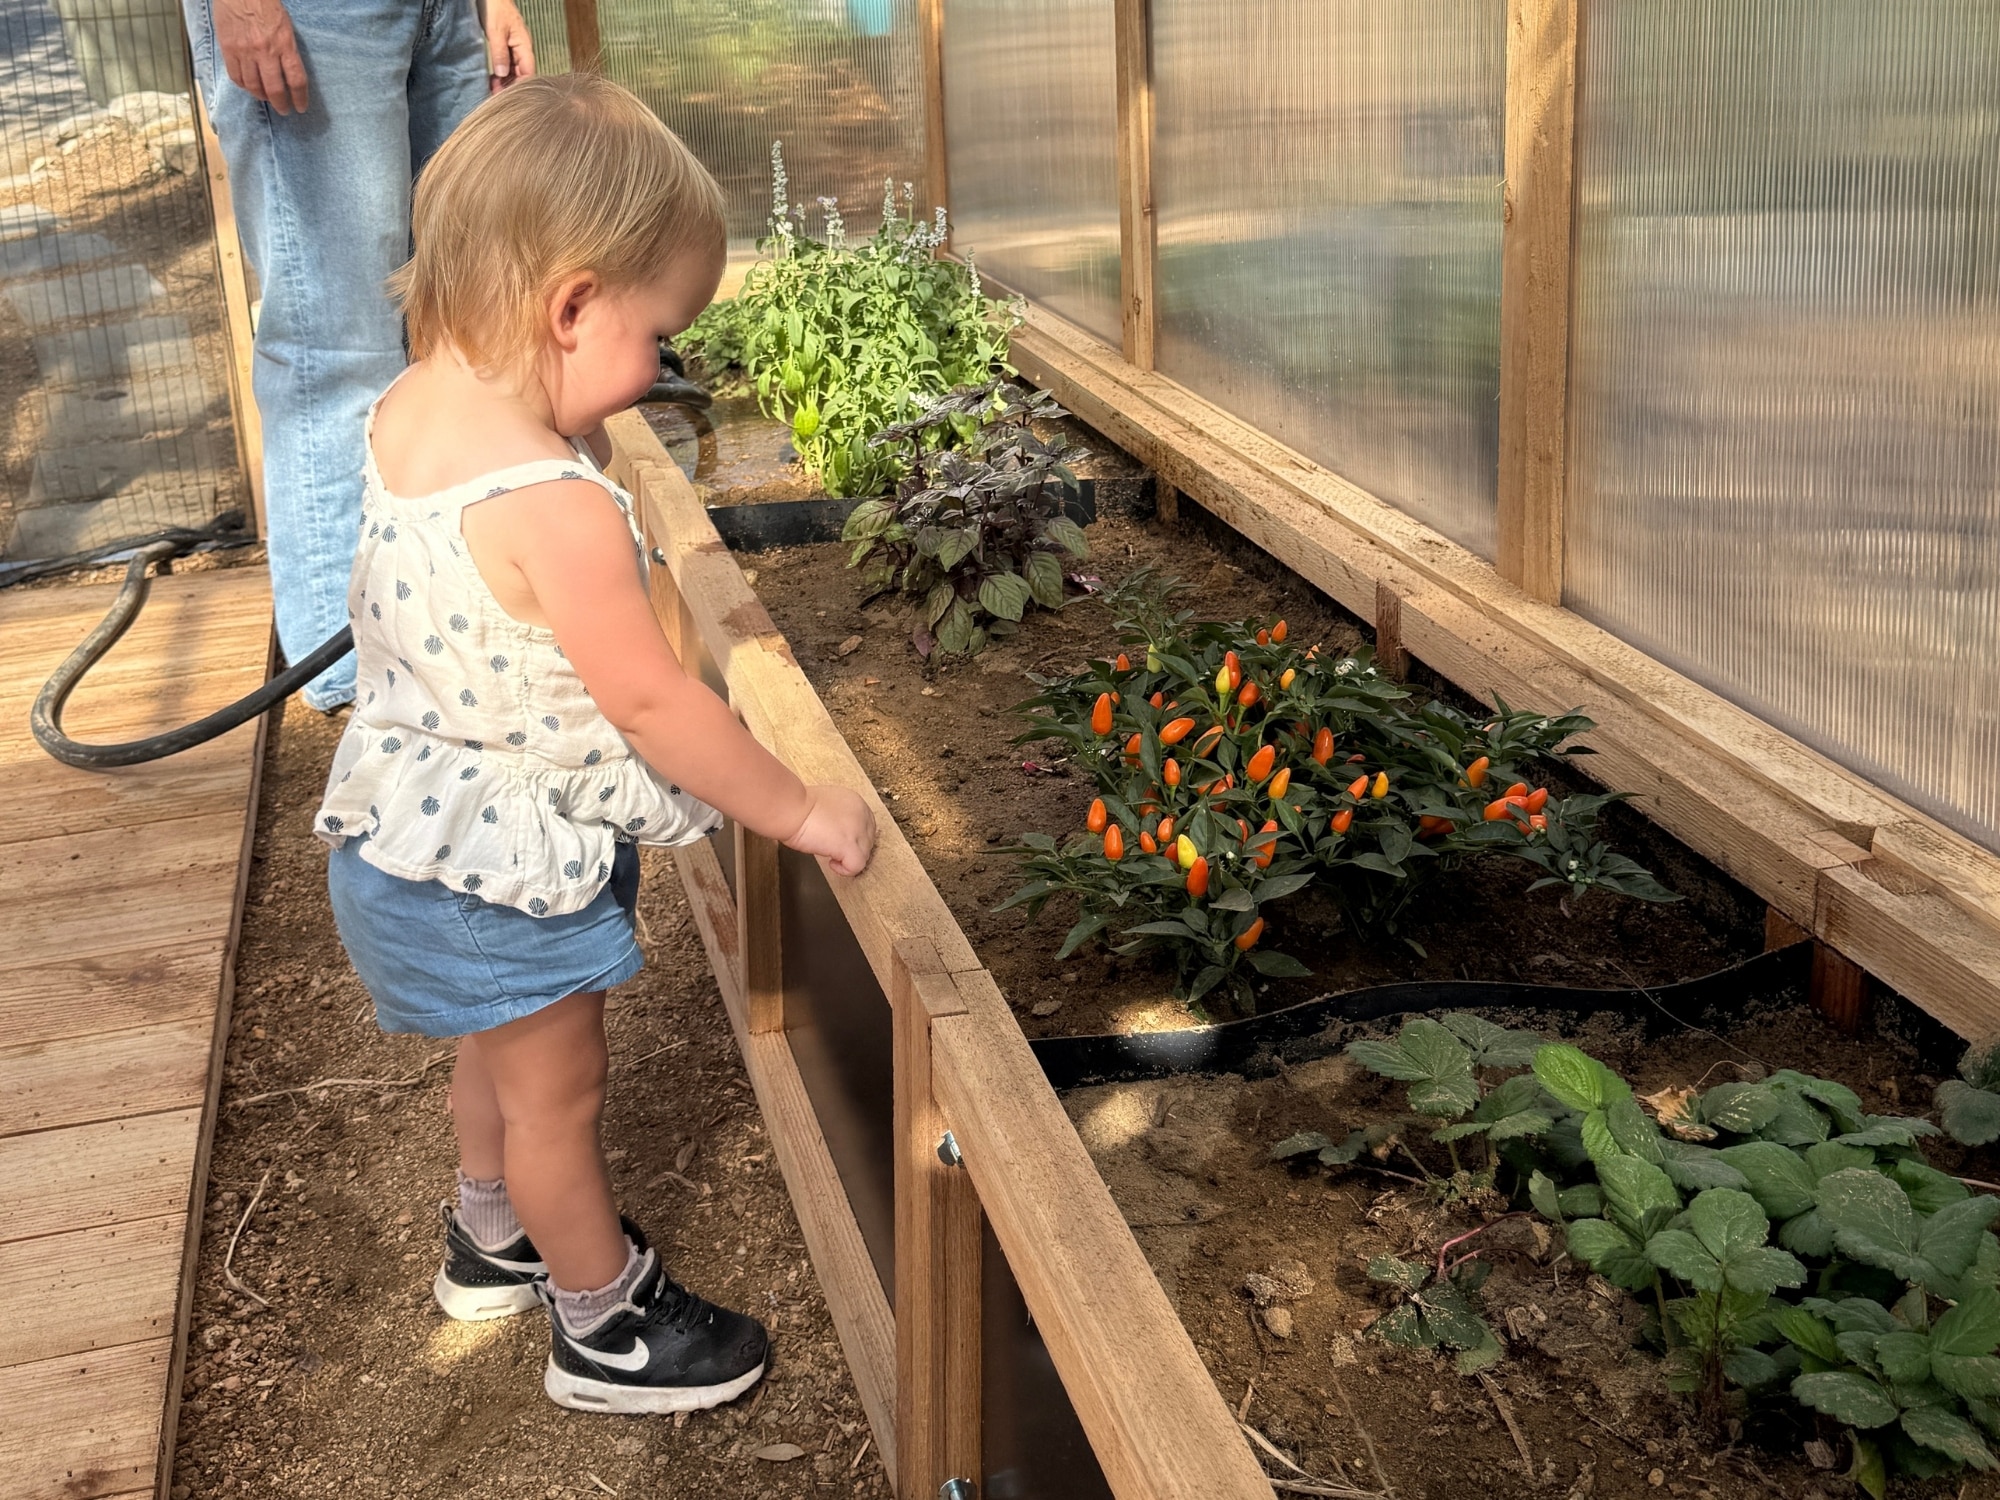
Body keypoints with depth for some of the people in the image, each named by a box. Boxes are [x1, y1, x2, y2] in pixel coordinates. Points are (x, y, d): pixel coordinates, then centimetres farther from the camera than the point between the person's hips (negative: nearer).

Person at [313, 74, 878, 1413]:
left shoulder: (409, 411, -8)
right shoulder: (555, 509, -35)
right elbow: (655, 707, -27)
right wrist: (804, 816, -17)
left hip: (415, 835, 9)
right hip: (504, 865, -9)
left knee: (503, 1048, 31)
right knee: (557, 1095, 13)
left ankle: (495, 1241, 55)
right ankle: (605, 1326, 35)